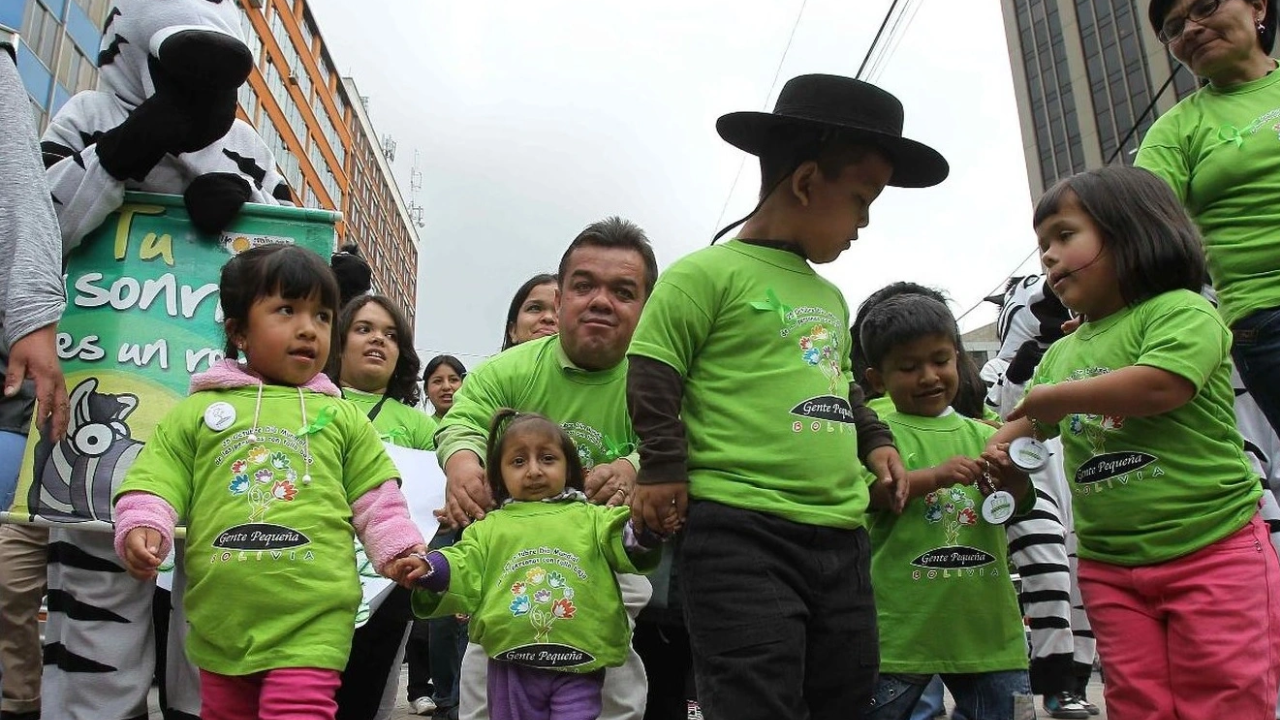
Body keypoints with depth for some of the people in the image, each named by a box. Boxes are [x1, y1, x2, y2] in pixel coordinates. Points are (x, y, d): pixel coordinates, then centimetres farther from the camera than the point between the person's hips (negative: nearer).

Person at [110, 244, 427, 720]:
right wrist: (142, 527, -15)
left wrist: (401, 550, -6)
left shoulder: (343, 418, 8)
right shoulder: (198, 411, 8)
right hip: (219, 628, 2)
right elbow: (155, 482, 4)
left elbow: (375, 500, 8)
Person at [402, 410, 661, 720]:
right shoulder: (490, 527, 11)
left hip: (577, 667, -1)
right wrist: (433, 569, -17)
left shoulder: (589, 517, 7)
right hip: (511, 667, 2)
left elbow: (630, 548, -4)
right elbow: (464, 575, 4)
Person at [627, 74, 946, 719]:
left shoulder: (830, 296, 20)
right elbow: (652, 375, -8)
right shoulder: (708, 272, -5)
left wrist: (874, 439, 17)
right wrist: (664, 468, -12)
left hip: (841, 537, 9)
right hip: (741, 536, -8)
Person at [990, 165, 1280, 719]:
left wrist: (1059, 397, -13)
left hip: (1214, 552, -6)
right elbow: (1027, 424, 21)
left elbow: (1161, 385, -26)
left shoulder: (1180, 311, -7)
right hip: (1110, 568, 6)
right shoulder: (1061, 353, 14)